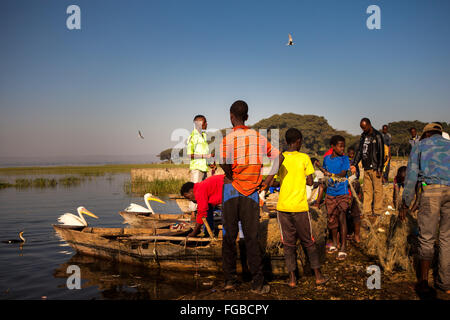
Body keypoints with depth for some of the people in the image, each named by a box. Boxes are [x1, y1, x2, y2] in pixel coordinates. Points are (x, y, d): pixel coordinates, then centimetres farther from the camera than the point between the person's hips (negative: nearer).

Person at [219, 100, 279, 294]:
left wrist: (231, 177, -7)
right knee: (252, 238, 5)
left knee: (229, 236, 9)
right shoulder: (258, 137, 5)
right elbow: (277, 156, 4)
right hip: (252, 191, 2)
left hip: (231, 190, -2)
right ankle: (258, 283, 7)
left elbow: (223, 162, -25)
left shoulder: (228, 138, -8)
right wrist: (267, 182, 6)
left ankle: (230, 280, 14)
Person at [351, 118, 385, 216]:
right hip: (366, 168, 7)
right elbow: (359, 151, 18)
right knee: (366, 190, 6)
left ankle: (378, 211, 2)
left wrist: (379, 169, -13)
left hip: (375, 168, -6)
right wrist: (354, 164, 9)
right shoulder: (363, 136, 15)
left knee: (377, 190, -3)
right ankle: (366, 211, 9)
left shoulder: (377, 136, -6)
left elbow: (381, 153, -9)